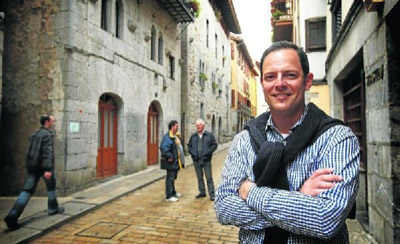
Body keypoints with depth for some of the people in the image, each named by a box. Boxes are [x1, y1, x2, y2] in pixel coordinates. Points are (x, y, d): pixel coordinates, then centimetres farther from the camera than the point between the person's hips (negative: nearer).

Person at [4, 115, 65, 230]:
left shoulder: (34, 134, 16)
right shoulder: (47, 134, -12)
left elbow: (30, 151, 21)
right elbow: (48, 152, -22)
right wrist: (48, 169, -27)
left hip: (32, 166, 7)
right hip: (43, 166, -7)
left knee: (27, 190, 3)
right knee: (51, 187, 13)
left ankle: (12, 216, -8)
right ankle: (53, 209, 27)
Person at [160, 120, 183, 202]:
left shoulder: (175, 136, 12)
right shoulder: (167, 137, -20)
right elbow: (163, 148, -30)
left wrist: (178, 158, 15)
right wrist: (169, 157, -23)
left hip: (175, 161, 10)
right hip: (170, 162, -10)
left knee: (173, 177, 21)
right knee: (170, 178, -3)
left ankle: (173, 192, 35)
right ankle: (169, 196, 5)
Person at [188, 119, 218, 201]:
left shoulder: (209, 135, 0)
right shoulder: (193, 136, 8)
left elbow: (214, 145, -1)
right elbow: (189, 145, 14)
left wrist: (208, 152, -14)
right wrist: (192, 153, -2)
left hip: (206, 160, -3)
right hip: (196, 160, 4)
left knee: (209, 178, 1)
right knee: (199, 177, 13)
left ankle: (212, 194, 8)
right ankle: (202, 192, 25)